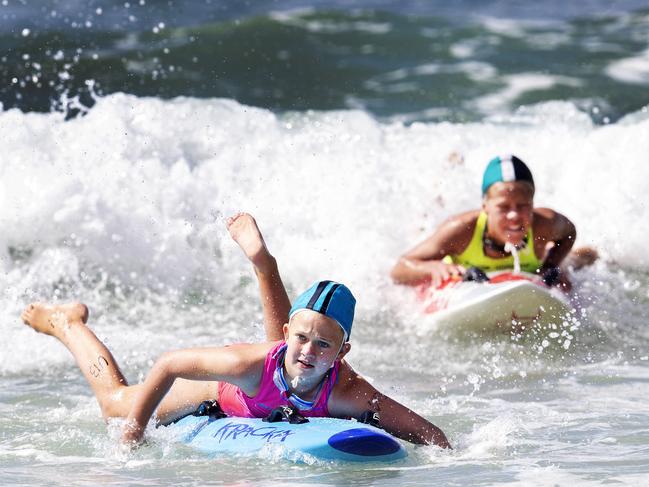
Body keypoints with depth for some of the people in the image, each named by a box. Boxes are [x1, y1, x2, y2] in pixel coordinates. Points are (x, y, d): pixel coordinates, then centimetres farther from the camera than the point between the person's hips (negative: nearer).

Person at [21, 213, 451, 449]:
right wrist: (135, 430, -33)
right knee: (116, 401, 21)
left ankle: (261, 260, 63)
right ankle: (68, 323, 46)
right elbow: (169, 365, -33)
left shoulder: (349, 394, -47)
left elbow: (428, 433, -45)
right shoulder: (251, 362, -48)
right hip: (223, 394, -2)